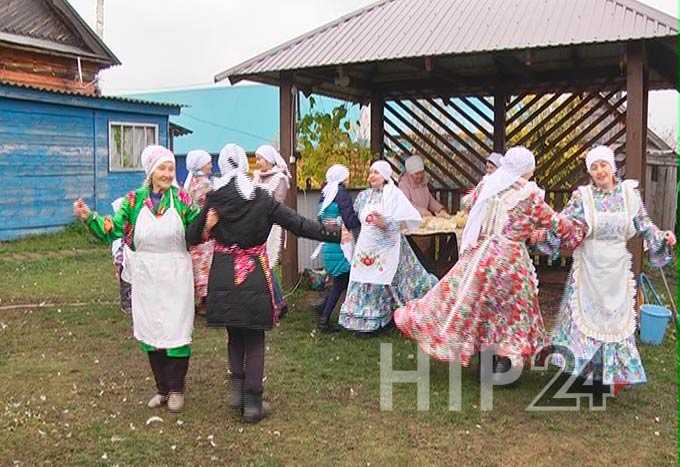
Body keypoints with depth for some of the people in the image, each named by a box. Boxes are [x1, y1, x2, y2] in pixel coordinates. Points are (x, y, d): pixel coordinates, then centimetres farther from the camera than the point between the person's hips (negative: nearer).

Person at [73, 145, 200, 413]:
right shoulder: (134, 200, 1)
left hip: (175, 277, -2)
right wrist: (88, 217, -13)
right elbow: (112, 230, 1)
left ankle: (176, 389, 16)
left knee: (176, 330, 0)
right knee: (150, 331, 10)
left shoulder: (181, 199, -3)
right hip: (146, 277, 3)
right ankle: (163, 388, 25)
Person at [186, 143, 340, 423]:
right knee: (254, 341, 9)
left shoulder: (214, 200, -4)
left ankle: (237, 388, 15)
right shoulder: (262, 199, -7)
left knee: (234, 335, 22)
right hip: (255, 279, -1)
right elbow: (298, 224, -7)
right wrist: (334, 235, -2)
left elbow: (193, 237, 0)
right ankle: (252, 403, 11)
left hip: (224, 279, 1)